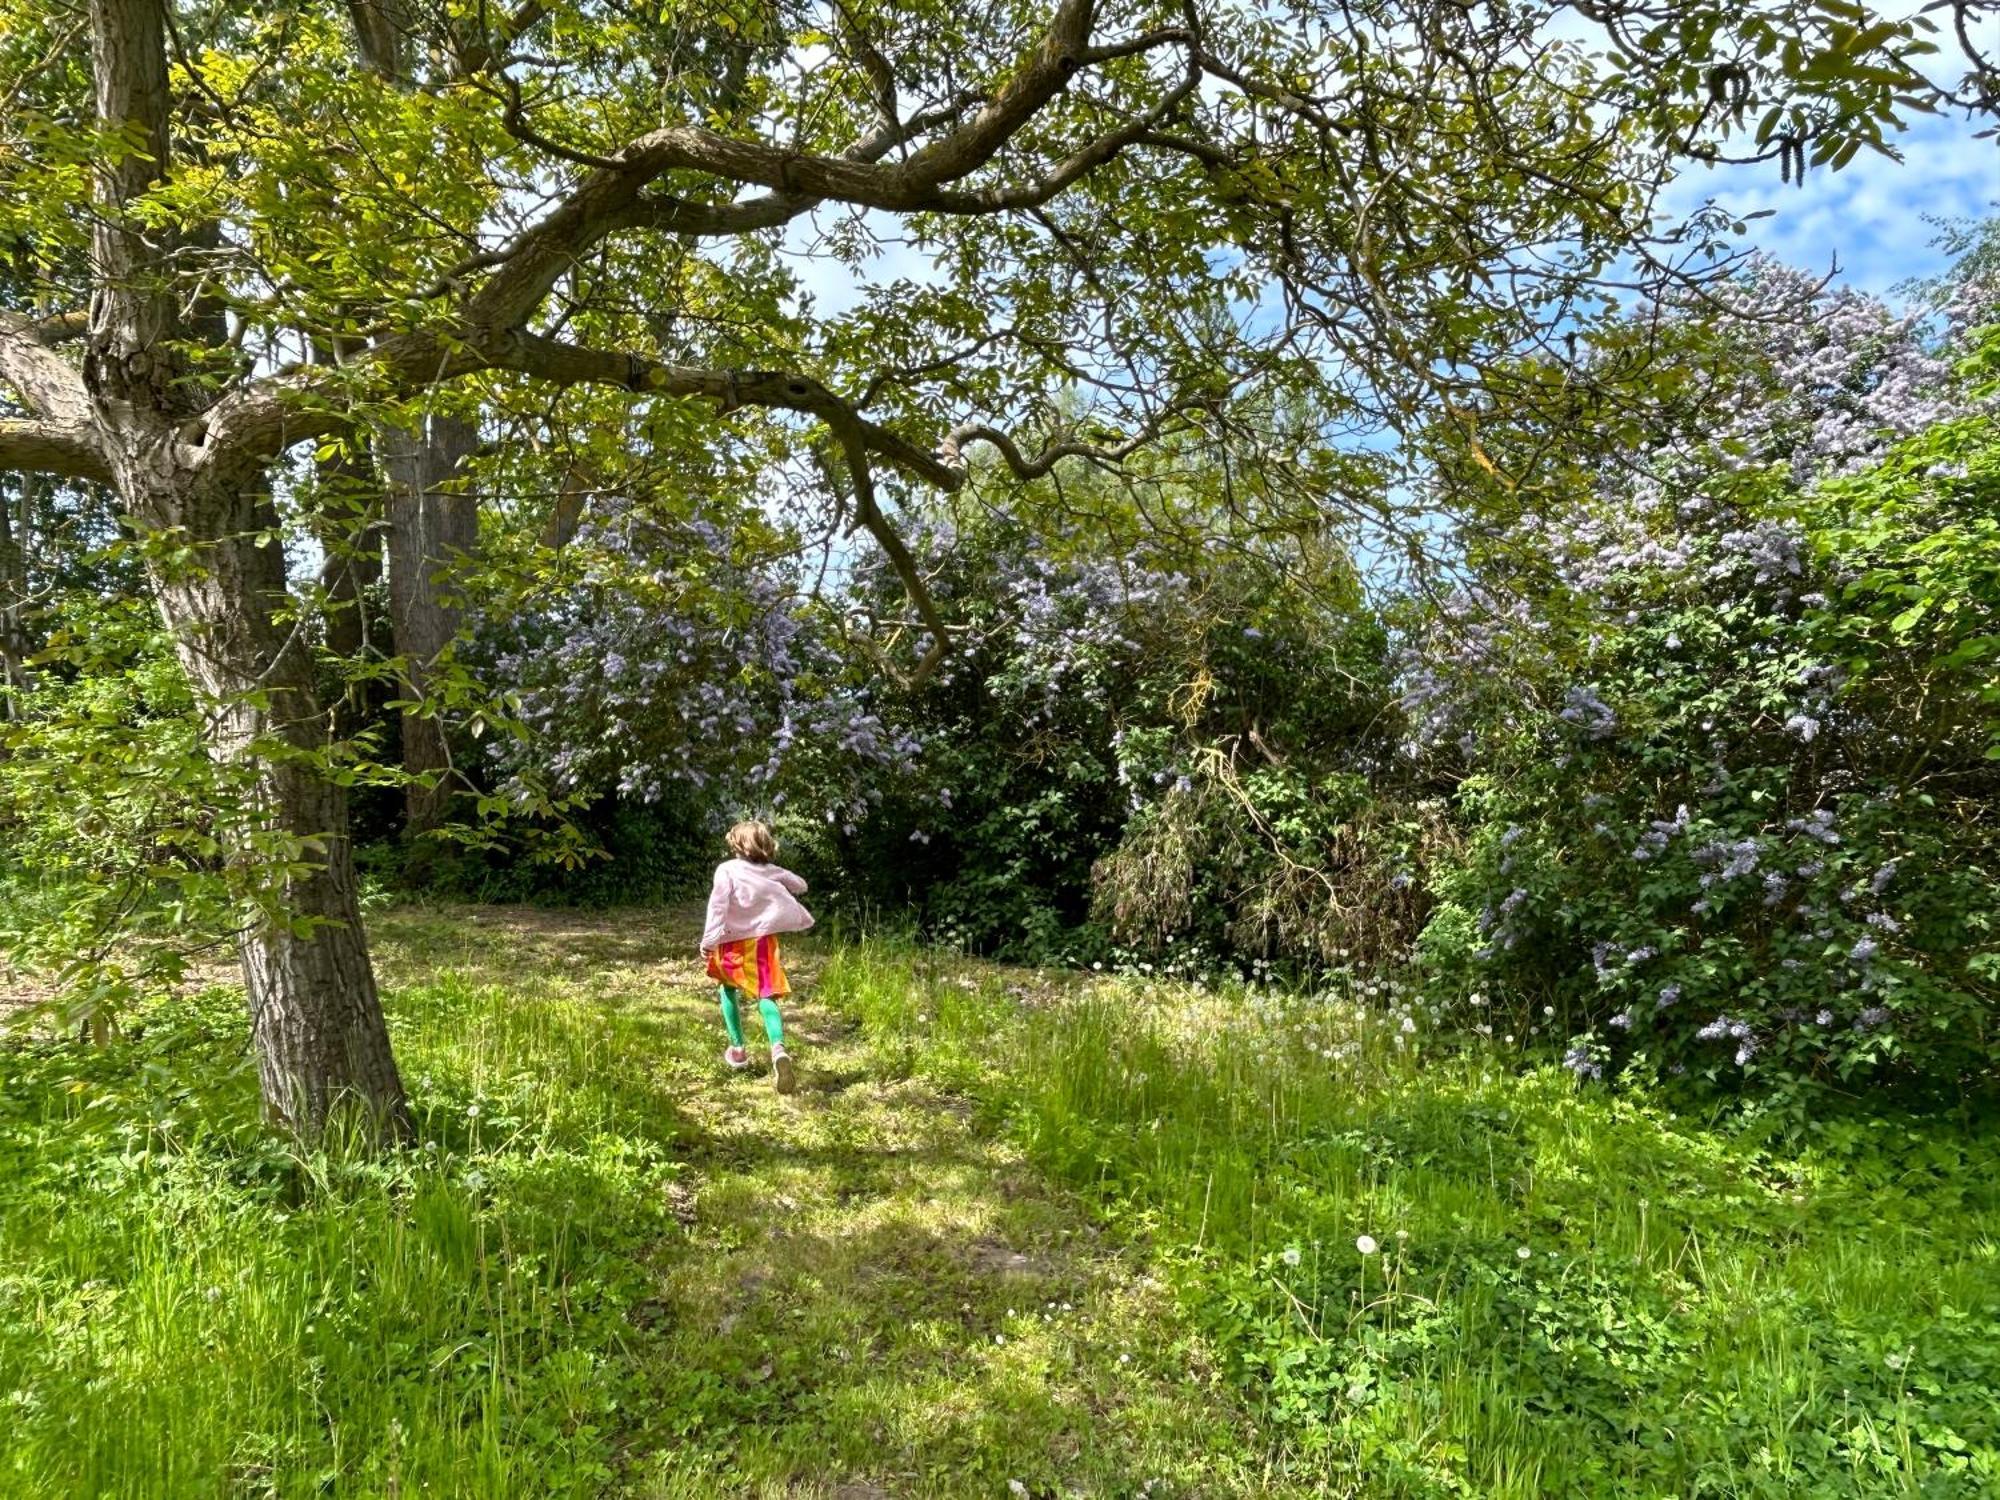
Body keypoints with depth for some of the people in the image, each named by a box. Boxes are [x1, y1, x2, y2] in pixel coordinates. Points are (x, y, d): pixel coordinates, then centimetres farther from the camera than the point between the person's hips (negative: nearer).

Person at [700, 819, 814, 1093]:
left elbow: (718, 905, -15)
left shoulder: (727, 869, -6)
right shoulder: (774, 872, 7)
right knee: (766, 997, -3)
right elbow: (801, 886, 22)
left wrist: (708, 940, -15)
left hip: (734, 941, -1)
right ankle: (778, 1048, -30)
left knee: (728, 989, 25)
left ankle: (738, 1050, 23)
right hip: (764, 940, 2)